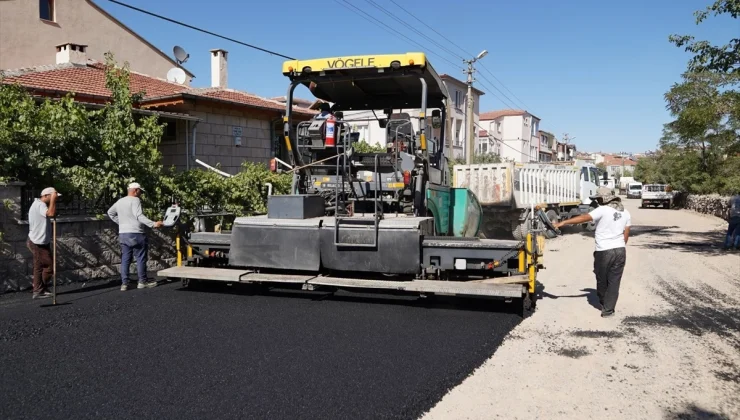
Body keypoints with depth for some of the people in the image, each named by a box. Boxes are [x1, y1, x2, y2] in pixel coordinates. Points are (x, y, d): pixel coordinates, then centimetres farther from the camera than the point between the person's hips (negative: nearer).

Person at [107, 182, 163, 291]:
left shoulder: (120, 201, 14)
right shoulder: (135, 200, -10)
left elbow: (110, 212, 28)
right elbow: (139, 216, -22)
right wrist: (153, 224, -27)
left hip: (123, 233, 8)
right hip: (135, 233, -7)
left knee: (125, 259, 9)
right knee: (140, 258, 3)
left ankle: (124, 283, 7)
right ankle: (142, 281, 9)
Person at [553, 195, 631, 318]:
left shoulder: (603, 210, -9)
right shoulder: (625, 213, 9)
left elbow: (584, 218, -20)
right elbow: (626, 235, 11)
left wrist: (562, 223, -24)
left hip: (604, 251, -5)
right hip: (620, 250, 5)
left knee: (602, 279, 15)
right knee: (614, 281, 7)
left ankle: (603, 303, 33)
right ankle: (608, 309, 4)